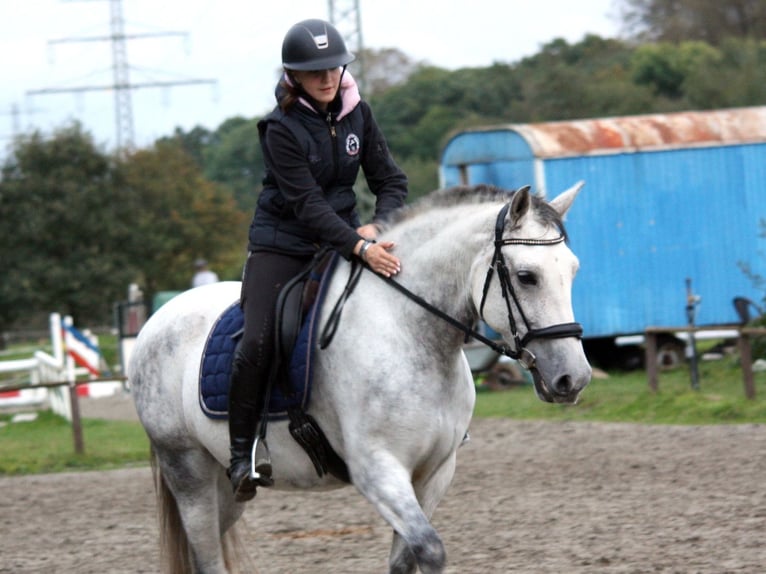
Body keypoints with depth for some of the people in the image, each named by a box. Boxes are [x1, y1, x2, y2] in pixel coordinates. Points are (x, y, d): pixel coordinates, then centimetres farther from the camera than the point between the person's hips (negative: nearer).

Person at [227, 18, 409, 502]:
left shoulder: (356, 114, 2)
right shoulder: (283, 129, -14)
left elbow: (392, 182, 3)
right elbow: (307, 203, -23)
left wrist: (376, 228, -18)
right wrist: (360, 248, -35)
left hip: (345, 240, 5)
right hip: (283, 247, -5)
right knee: (258, 344, -22)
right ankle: (243, 452, -12)